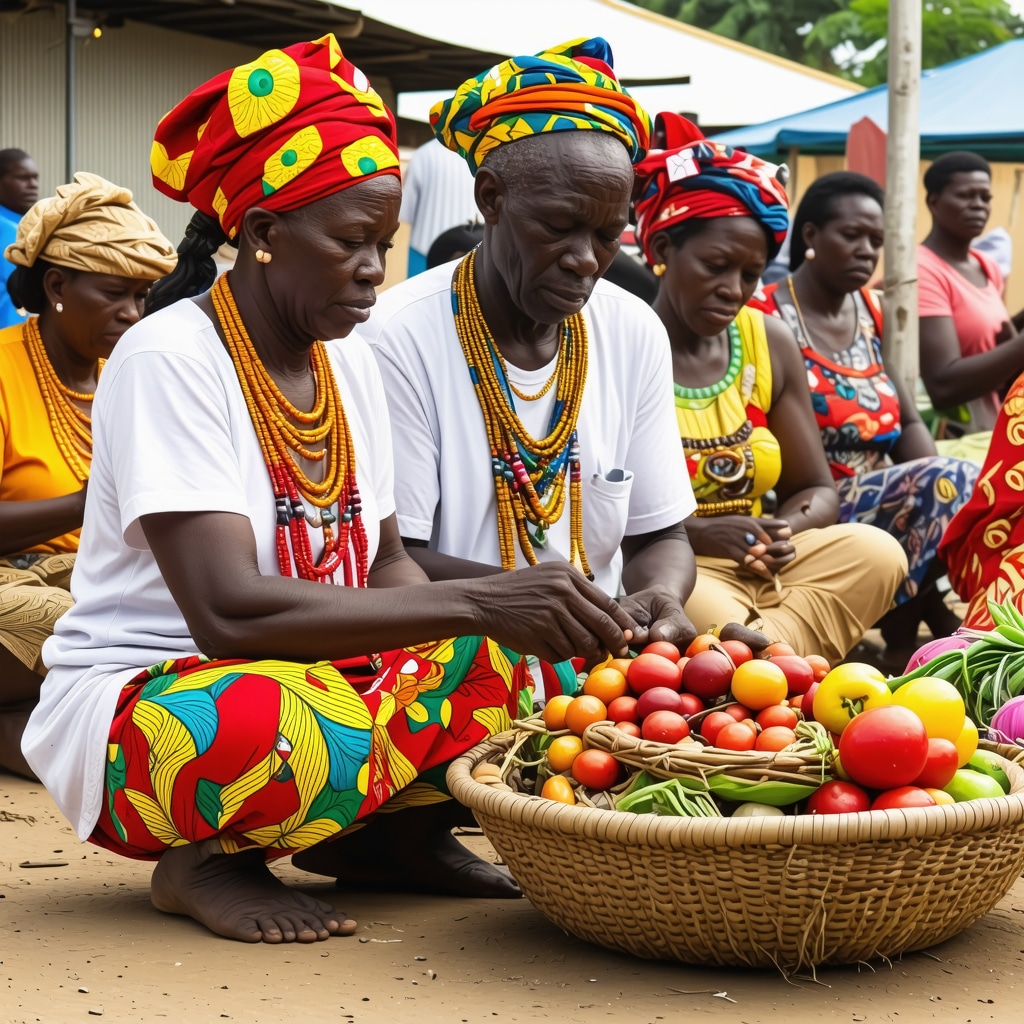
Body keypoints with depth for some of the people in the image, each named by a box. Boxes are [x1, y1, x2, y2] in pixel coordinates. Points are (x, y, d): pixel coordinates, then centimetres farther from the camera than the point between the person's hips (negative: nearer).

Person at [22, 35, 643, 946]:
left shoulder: (350, 366, 8)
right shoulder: (169, 360, -17)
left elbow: (387, 569, 6)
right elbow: (228, 612, -28)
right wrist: (475, 604, -34)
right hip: (135, 701, -7)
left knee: (509, 657, -14)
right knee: (293, 733, -39)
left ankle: (395, 833, 5)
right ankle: (202, 862, -8)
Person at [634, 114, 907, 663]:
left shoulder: (770, 343, 10)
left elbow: (816, 491, 13)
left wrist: (786, 532, -11)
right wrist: (696, 532, -23)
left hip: (756, 569, 7)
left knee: (875, 552, -21)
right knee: (723, 627, -39)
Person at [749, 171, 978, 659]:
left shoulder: (873, 313, 15)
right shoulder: (765, 316, -6)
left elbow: (909, 423, 12)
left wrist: (936, 481, -11)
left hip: (884, 500, 6)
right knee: (955, 486, -26)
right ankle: (902, 637, -15)